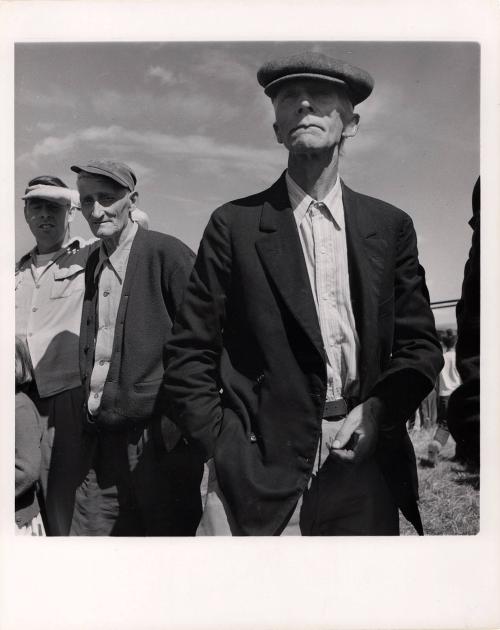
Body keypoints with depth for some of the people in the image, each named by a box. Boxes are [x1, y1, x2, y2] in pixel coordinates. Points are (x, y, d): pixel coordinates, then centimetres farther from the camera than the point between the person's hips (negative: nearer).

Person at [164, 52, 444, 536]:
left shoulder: (390, 226, 6)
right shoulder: (233, 224, 0)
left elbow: (420, 344, 8)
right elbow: (190, 354, -1)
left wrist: (379, 410, -9)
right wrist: (223, 448, -10)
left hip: (365, 469, 3)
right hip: (262, 476, -2)